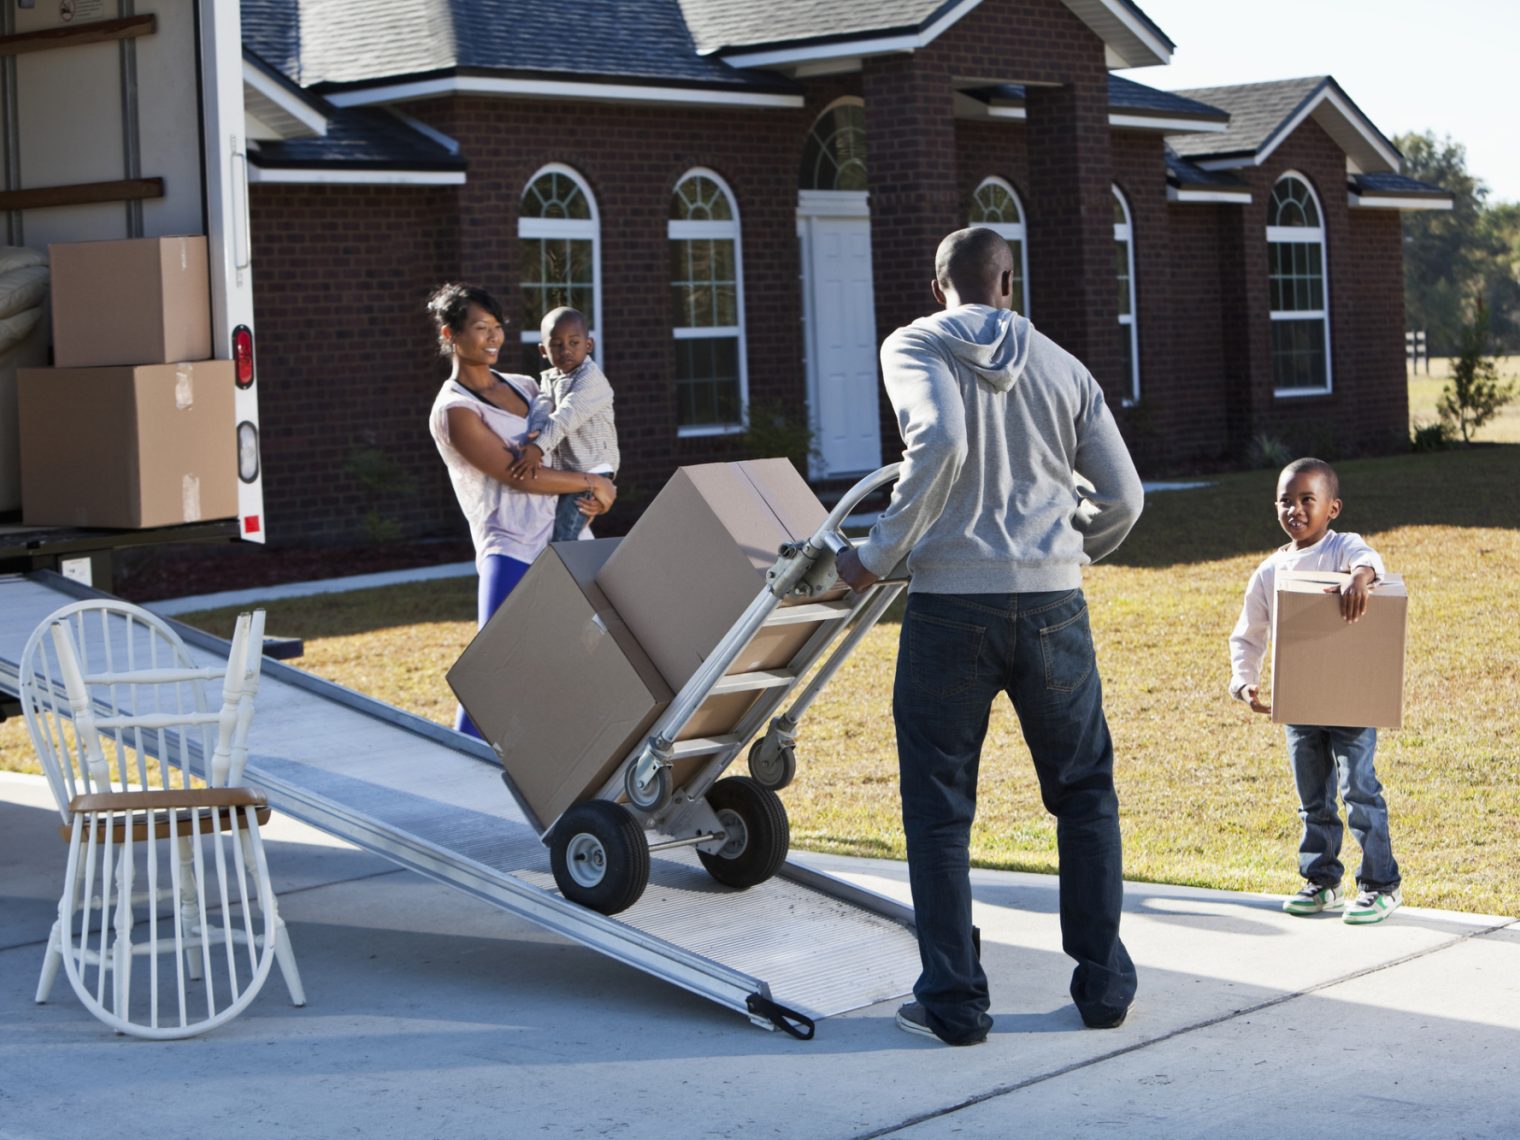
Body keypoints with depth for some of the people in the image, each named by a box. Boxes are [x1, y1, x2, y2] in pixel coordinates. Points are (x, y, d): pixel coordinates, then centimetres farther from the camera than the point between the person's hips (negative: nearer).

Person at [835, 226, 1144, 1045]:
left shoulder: (915, 346, 2)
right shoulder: (1063, 368, 12)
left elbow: (939, 440, -18)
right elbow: (1123, 499, 10)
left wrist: (879, 553, -11)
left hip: (952, 602, -3)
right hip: (1053, 603, 3)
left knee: (938, 808, 7)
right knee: (1085, 793, 16)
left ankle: (953, 1001, 8)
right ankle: (1103, 984, 18)